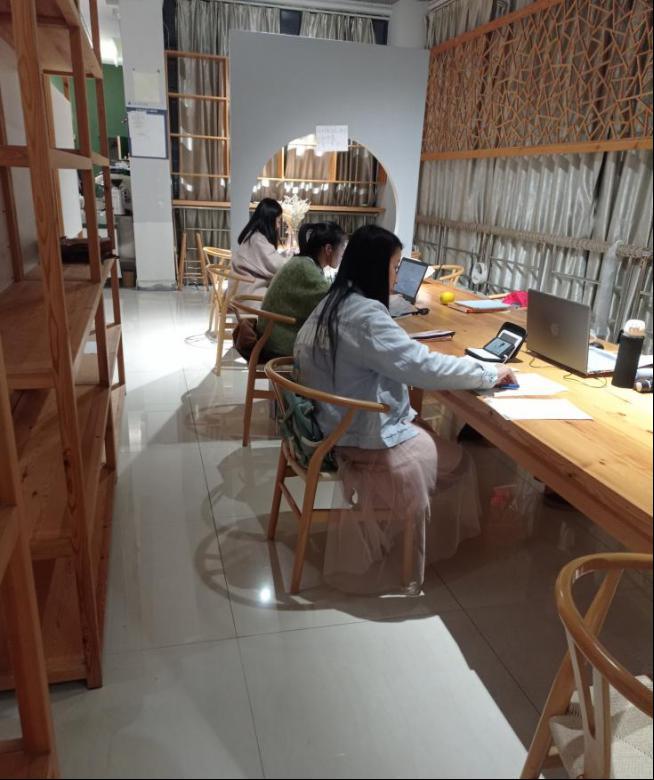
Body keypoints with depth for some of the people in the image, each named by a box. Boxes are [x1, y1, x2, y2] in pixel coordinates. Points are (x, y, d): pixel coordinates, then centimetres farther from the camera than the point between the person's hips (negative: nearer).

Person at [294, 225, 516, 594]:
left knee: (435, 436, 20)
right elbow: (424, 366, -26)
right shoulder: (365, 315, -26)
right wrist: (490, 372, -13)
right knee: (458, 460, 10)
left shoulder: (334, 302, 5)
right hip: (365, 437, -9)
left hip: (338, 422, 9)